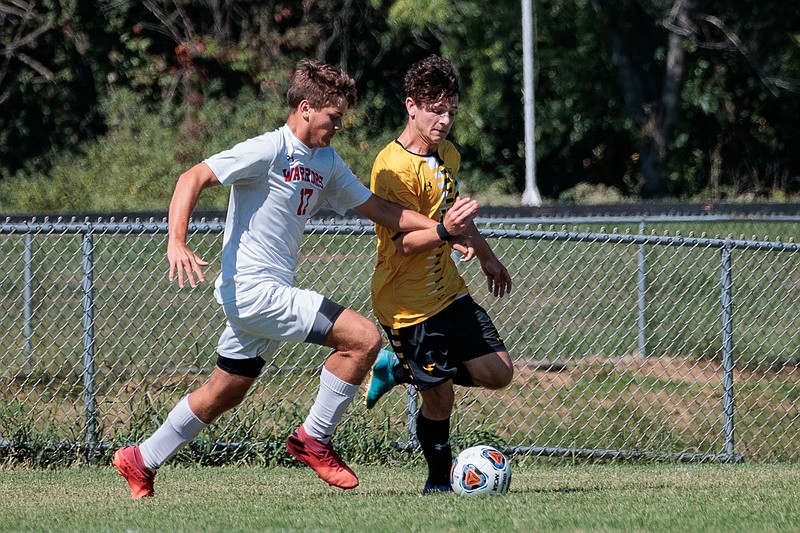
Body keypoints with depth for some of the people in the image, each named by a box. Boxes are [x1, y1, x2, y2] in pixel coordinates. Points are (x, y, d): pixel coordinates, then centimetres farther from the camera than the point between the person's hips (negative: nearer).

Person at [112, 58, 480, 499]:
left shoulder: (326, 162, 13)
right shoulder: (269, 150, -14)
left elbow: (379, 209, 18)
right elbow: (193, 178, -17)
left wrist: (440, 227, 6)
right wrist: (177, 243, -29)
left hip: (271, 293, 9)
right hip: (254, 290, -9)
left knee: (226, 390, 18)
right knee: (364, 338, -14)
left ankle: (142, 461, 29)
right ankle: (314, 439, -2)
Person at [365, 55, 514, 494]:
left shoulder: (447, 154, 7)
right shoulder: (393, 167, -20)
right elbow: (405, 243, -25)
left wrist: (486, 256, 35)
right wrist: (446, 231, -42)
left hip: (448, 291, 8)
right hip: (407, 304, -8)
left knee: (498, 373, 3)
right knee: (440, 400, -5)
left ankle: (399, 369, 21)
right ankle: (439, 481, 18)